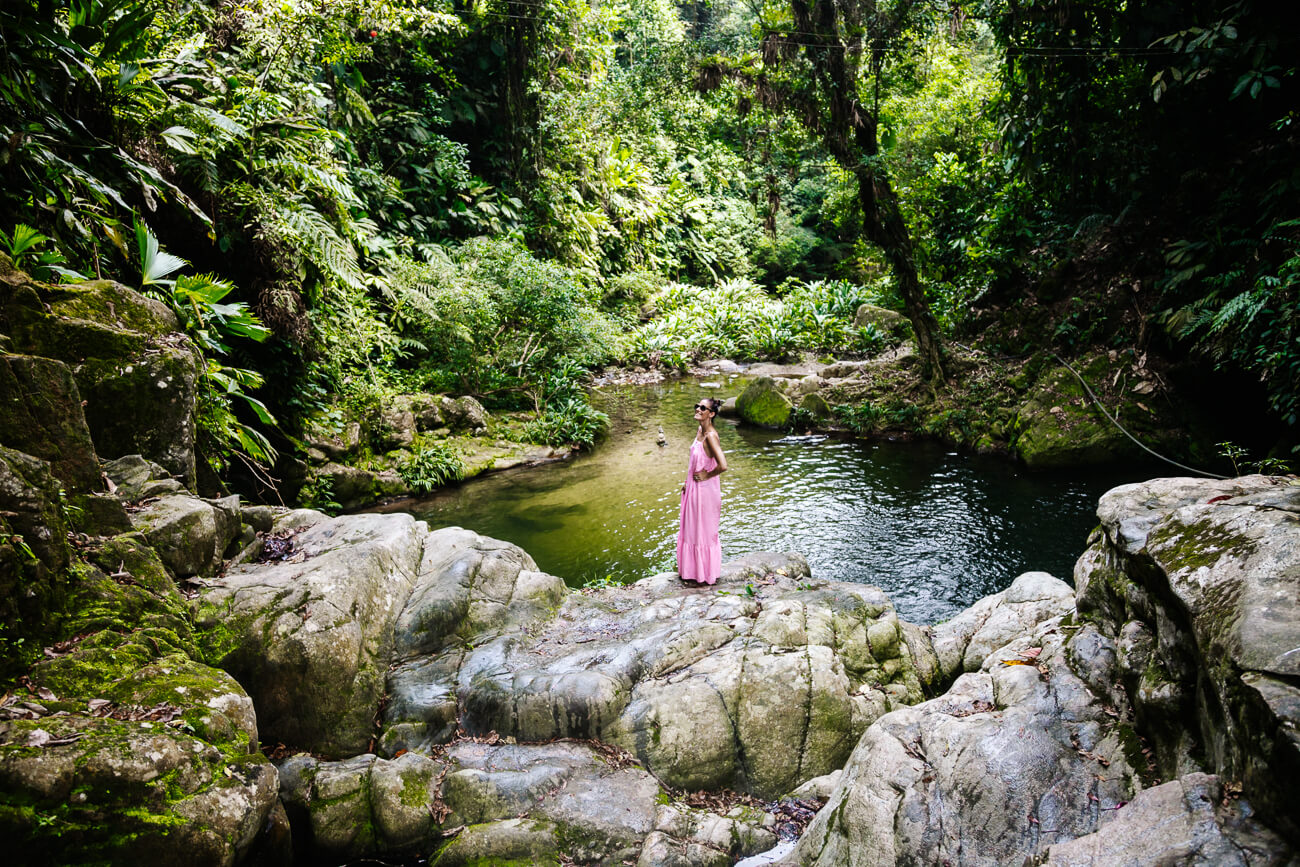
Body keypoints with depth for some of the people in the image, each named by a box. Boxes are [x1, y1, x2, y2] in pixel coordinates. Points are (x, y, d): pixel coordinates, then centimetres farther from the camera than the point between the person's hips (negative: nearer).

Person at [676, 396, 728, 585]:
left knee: (704, 532, 6)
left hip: (705, 489, -9)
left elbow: (723, 465, -34)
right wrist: (688, 483, 15)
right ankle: (692, 571, 35)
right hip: (694, 488, 9)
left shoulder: (710, 435, -24)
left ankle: (705, 575, 22)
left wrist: (707, 476, -17)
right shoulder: (699, 431, 4)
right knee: (690, 529, 19)